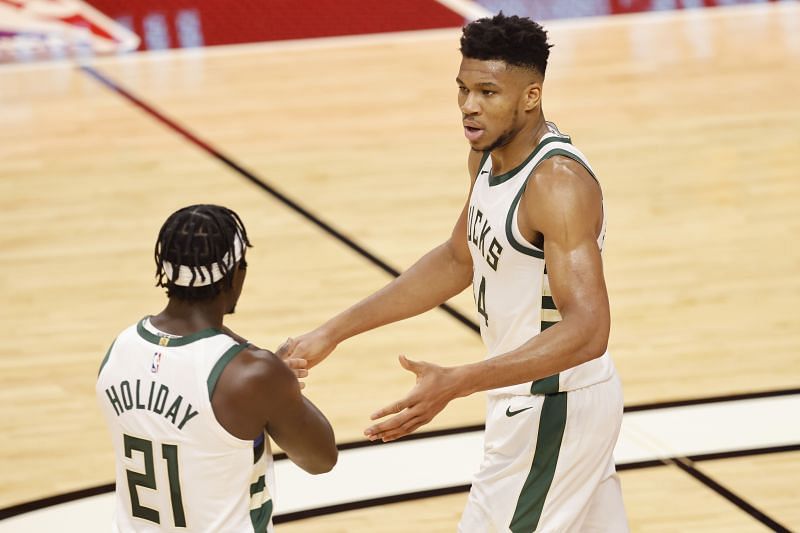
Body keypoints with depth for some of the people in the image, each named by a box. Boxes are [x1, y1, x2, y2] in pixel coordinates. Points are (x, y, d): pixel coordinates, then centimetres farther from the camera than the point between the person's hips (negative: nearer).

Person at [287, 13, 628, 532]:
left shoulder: (558, 182, -27)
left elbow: (587, 330, -34)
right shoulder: (490, 154, 2)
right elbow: (459, 260, 17)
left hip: (552, 412, -10)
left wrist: (456, 383, -43)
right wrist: (334, 332, 11)